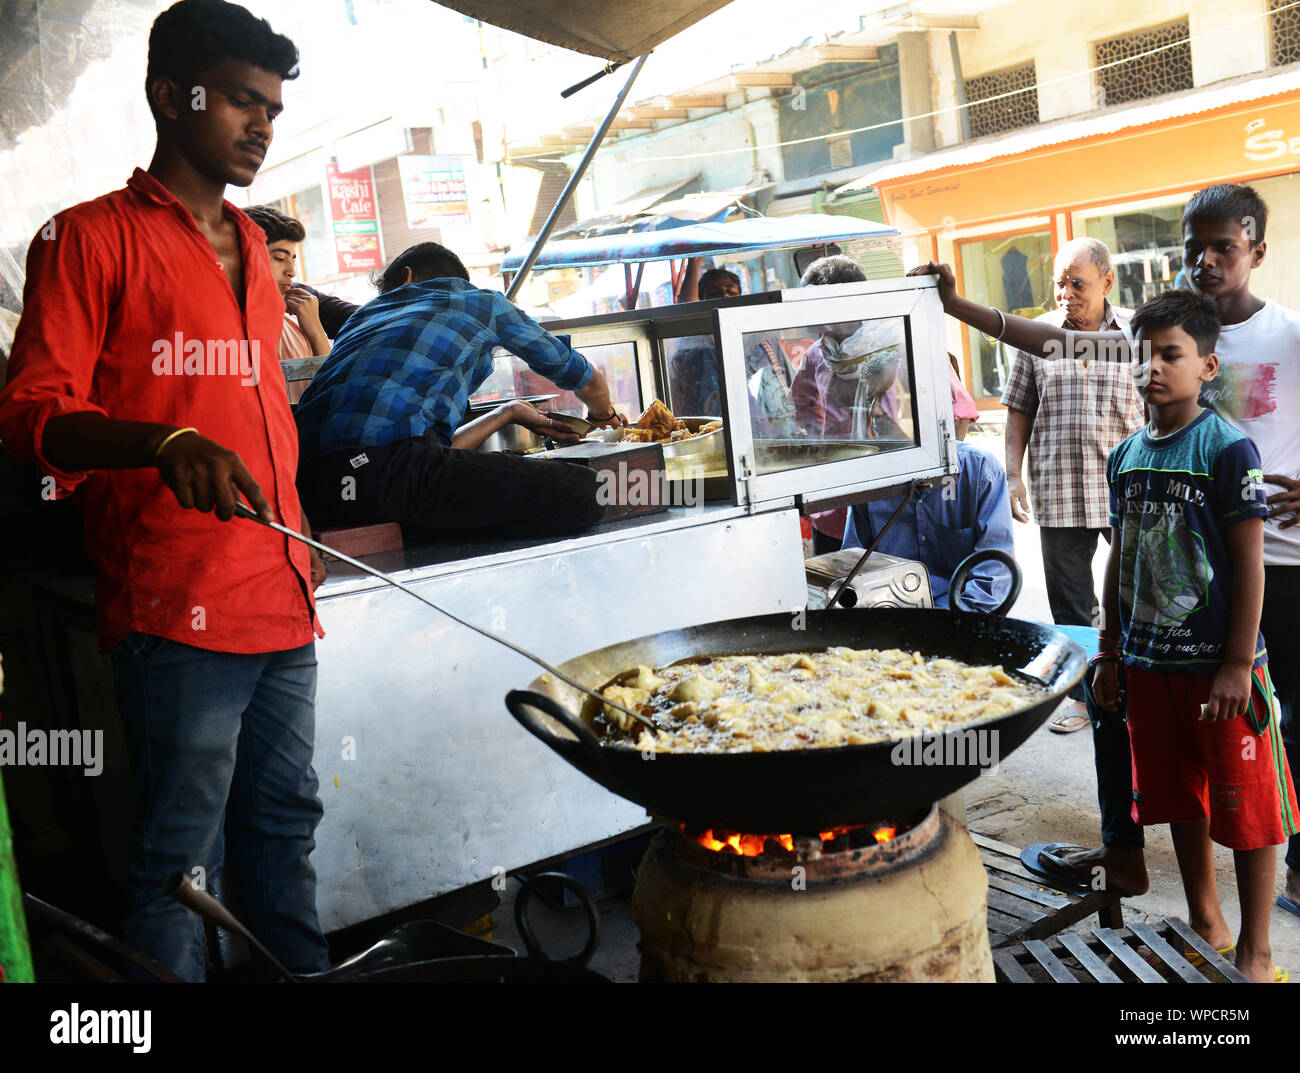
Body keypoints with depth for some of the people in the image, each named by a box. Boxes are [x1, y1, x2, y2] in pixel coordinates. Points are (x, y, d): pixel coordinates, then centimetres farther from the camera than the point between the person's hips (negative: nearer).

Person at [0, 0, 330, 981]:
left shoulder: (250, 247, 20)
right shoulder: (93, 237, -2)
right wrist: (164, 442, -28)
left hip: (282, 604, 7)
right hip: (176, 609, -7)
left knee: (286, 826, 15)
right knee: (181, 859, -2)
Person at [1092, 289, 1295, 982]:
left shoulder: (1228, 448, -11)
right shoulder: (1125, 456, 7)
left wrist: (1239, 664, -15)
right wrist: (1111, 653, 13)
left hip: (1219, 664, -6)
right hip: (1150, 662, 6)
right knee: (1180, 798, 17)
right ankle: (1205, 925, 34)